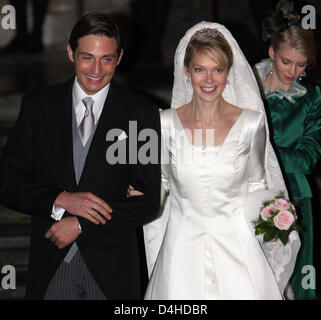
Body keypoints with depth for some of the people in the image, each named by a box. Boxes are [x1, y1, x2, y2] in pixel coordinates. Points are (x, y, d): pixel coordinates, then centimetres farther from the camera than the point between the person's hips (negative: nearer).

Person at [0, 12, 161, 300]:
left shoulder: (141, 114, -3)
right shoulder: (37, 106, 2)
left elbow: (149, 202, -5)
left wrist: (81, 225, -11)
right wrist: (61, 200, -16)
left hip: (112, 269, -1)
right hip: (49, 267, 1)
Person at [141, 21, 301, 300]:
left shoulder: (251, 123, -5)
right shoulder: (166, 123, -3)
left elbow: (256, 187, 5)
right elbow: (158, 185, 8)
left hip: (237, 248, -1)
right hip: (182, 248, 1)